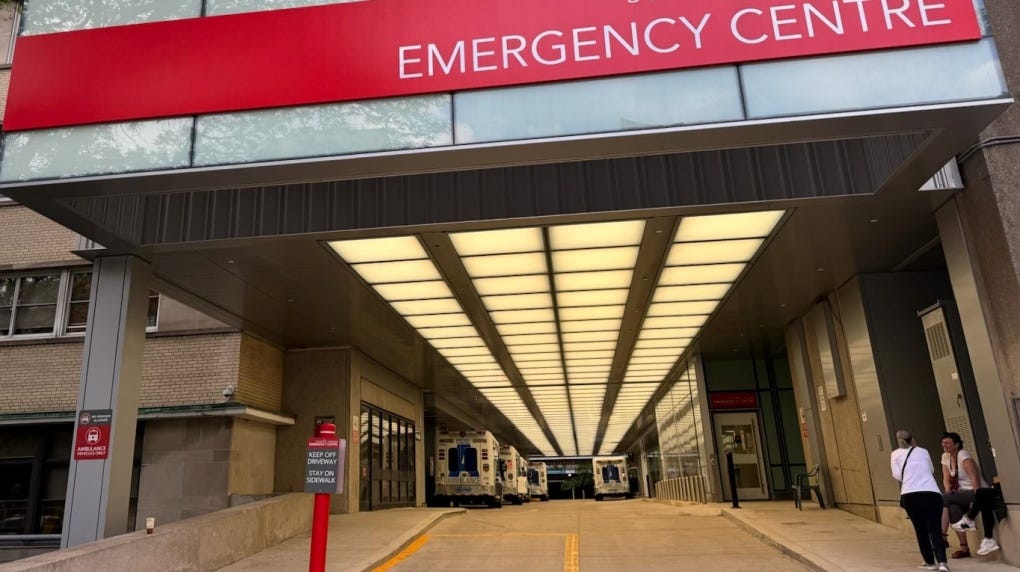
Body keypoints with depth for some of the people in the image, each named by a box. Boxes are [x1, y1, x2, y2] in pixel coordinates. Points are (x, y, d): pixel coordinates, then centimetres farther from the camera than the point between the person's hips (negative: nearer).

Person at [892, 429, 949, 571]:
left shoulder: (895, 454, 16)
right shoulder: (923, 451, 21)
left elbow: (897, 475, 7)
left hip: (910, 495, -1)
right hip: (932, 493, 1)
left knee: (920, 530, 13)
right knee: (935, 529, -1)